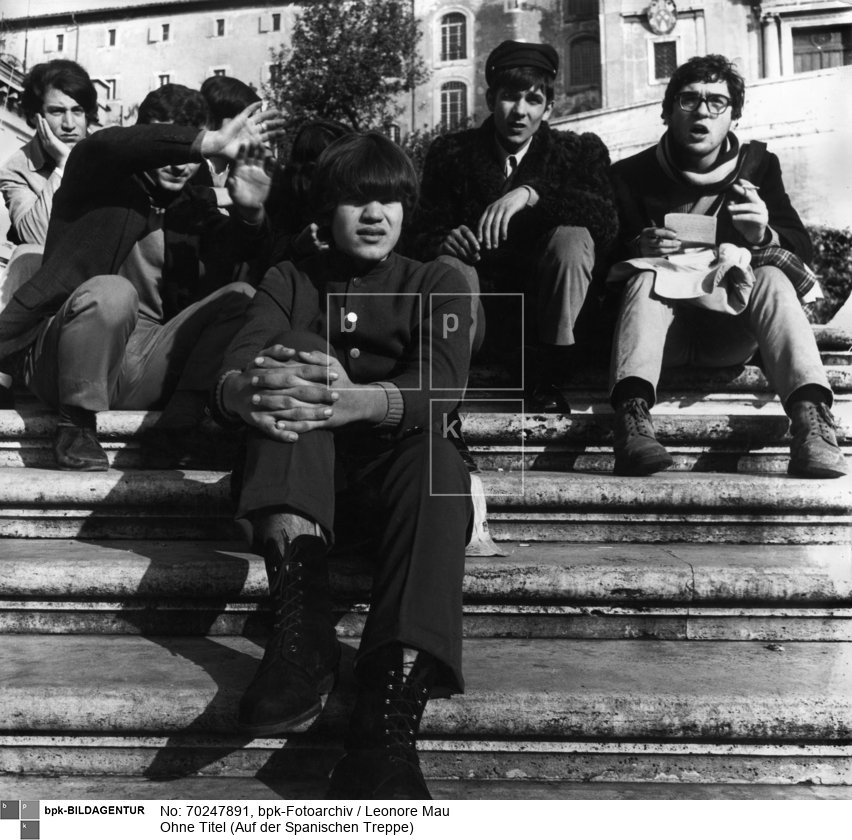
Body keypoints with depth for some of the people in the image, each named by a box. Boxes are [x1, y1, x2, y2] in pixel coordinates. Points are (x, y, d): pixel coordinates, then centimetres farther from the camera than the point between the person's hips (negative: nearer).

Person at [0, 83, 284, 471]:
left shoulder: (196, 211, 15)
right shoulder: (98, 184, 4)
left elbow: (238, 251, -3)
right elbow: (103, 146, -20)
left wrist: (249, 212, -26)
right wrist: (212, 142, -26)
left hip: (146, 363, 4)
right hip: (61, 362, -3)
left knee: (242, 296, -11)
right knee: (112, 291, -34)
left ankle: (179, 425, -19)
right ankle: (76, 424, -14)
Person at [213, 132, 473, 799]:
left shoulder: (437, 285, 11)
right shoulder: (289, 282, 15)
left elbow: (440, 385, -11)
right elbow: (231, 377, -4)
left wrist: (356, 402, -34)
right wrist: (249, 389, -31)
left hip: (395, 464, 0)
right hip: (301, 481, 1)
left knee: (437, 464, -34)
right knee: (296, 349, -24)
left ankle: (386, 735, -43)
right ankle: (302, 629, -39)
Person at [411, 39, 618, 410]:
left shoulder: (578, 151, 1)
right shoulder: (451, 152, 4)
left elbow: (606, 222, -17)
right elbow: (423, 231, 2)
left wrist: (532, 194, -31)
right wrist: (446, 240, -23)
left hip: (546, 301, 1)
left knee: (572, 236, -28)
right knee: (448, 264, -31)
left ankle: (550, 377, -18)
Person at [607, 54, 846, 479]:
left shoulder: (758, 165, 9)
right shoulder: (632, 174, 4)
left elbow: (801, 245, 2)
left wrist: (765, 236, -22)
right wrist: (639, 247, -23)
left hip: (732, 332, 1)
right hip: (665, 325, -1)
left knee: (773, 278, -26)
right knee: (647, 277, -29)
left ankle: (810, 415, -43)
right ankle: (632, 420, -51)